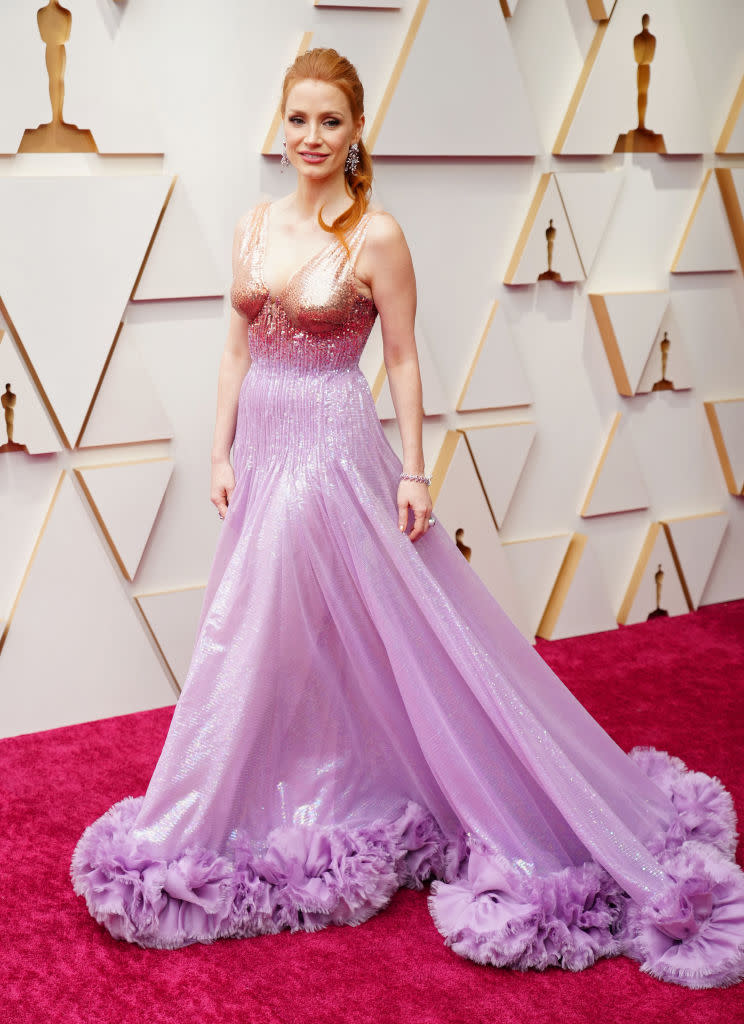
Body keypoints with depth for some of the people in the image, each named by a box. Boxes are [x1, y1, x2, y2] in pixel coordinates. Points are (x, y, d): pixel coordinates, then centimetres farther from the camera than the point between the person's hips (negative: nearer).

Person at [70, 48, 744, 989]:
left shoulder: (376, 236, -8)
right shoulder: (254, 226, 7)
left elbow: (402, 359, -6)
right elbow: (237, 348, 10)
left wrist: (414, 474, -9)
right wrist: (223, 454, 6)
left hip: (334, 451, -6)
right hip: (266, 448, 6)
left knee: (349, 631, 0)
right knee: (263, 641, 14)